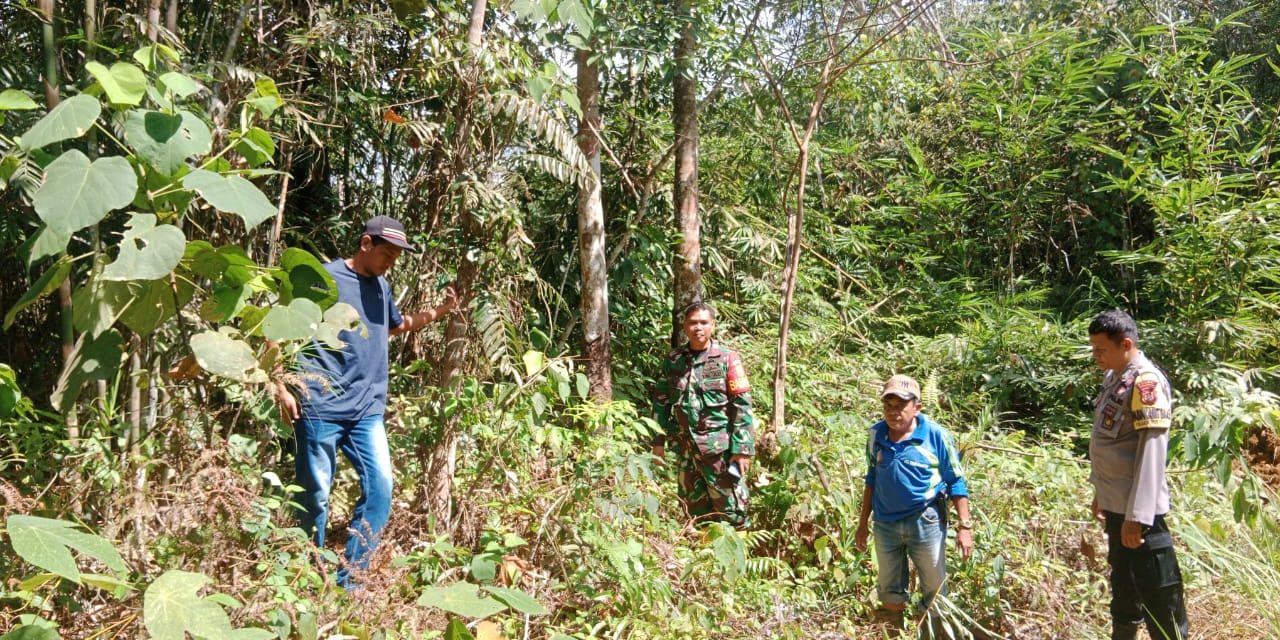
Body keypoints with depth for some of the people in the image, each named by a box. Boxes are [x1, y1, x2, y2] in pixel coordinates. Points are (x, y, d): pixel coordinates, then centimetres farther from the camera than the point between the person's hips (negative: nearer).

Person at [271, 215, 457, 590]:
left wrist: (439, 312, 18)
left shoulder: (381, 286, 14)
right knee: (316, 497, 4)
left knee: (380, 488, -2)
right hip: (320, 409, -6)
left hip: (367, 412, 6)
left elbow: (397, 326, 33)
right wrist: (281, 389, -8)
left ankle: (347, 579, 10)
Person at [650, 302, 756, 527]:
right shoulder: (673, 361, 5)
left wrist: (742, 448, -13)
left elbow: (742, 406, -9)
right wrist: (658, 440, 7)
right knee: (695, 510, 15)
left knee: (731, 511, 1)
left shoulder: (727, 358, -6)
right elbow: (661, 401, 12)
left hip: (721, 448, -4)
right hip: (686, 448, 4)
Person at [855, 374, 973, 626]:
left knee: (934, 589, 10)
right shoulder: (875, 435, -2)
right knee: (889, 591, 17)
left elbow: (956, 482, -6)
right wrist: (863, 523, 12)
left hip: (925, 522, -3)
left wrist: (964, 526, -11)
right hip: (885, 523, 4)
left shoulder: (936, 435, -13)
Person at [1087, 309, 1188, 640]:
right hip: (1116, 505, 9)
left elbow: (1151, 452, -21)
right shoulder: (1114, 378, 11)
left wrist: (1137, 515, -23)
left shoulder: (1146, 381, -16)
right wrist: (1101, 492, 20)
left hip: (1137, 511, -9)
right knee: (1123, 587, 23)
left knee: (1158, 596, 0)